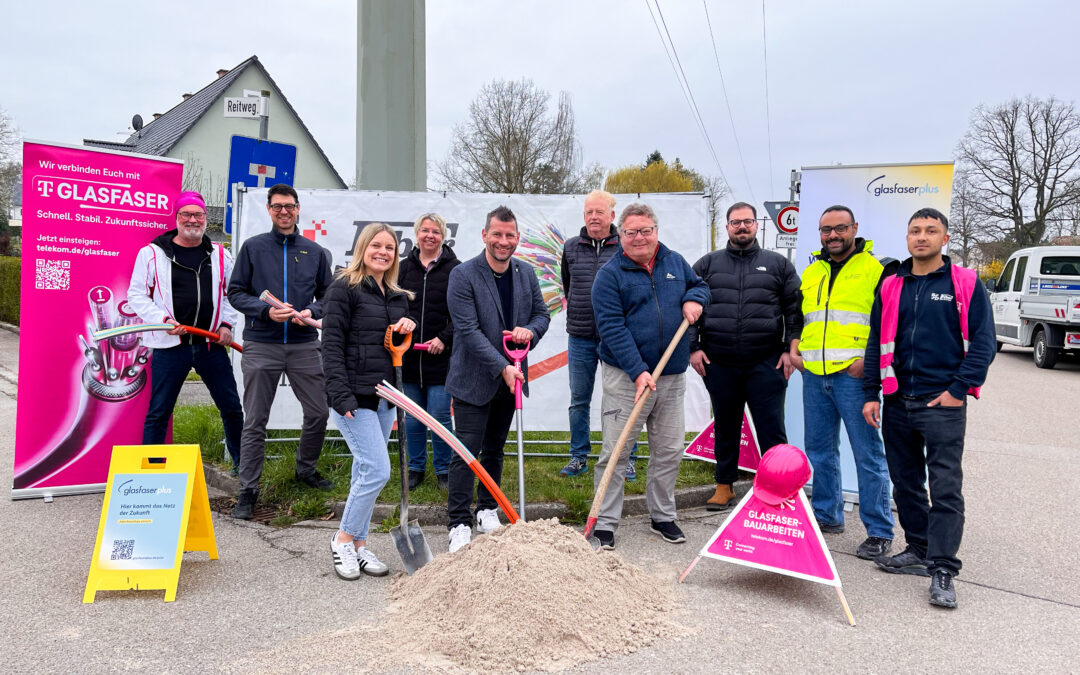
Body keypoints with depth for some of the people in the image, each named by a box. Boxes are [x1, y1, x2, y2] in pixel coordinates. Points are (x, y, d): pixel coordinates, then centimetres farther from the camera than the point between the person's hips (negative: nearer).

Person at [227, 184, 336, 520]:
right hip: (261, 346, -2)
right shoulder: (253, 247, 4)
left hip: (304, 344, 2)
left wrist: (312, 311, -8)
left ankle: (306, 469, 31)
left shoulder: (315, 252, 9)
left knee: (319, 412, 5)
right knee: (255, 422, 2)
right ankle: (248, 490, 11)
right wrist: (266, 311, -14)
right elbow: (235, 292, 2)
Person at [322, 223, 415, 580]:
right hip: (355, 396, -7)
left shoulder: (398, 296, 16)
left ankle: (359, 544, 23)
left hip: (385, 396, 7)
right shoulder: (344, 288, -6)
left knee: (366, 472, 13)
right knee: (377, 470, -11)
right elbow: (332, 345, -12)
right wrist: (341, 394, -21)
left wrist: (409, 328, 0)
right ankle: (343, 539, 8)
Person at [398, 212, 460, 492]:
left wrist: (444, 338, -14)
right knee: (412, 417, 10)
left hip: (441, 356, -3)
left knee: (440, 417, -1)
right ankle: (416, 468, 25)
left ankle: (443, 470, 16)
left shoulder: (454, 269, 0)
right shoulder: (404, 268, 9)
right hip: (409, 355, 3)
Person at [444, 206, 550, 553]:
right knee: (467, 452, -4)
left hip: (509, 380, 6)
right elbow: (469, 330, -19)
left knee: (495, 449, 18)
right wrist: (502, 367, -24)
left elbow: (542, 313, 12)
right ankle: (459, 524, 5)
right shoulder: (463, 275, -14)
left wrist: (530, 330, -13)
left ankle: (487, 512, 32)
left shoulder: (526, 273, 4)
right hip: (473, 380, -6)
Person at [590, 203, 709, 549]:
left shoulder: (675, 262, 9)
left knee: (669, 451, 13)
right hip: (626, 377, -5)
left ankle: (662, 516, 29)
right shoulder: (610, 274, -7)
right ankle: (604, 524, 10)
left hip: (672, 377, 5)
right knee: (614, 452, -1)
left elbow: (699, 284, 26)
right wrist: (638, 371, -22)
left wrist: (694, 300, 0)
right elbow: (612, 328, -14)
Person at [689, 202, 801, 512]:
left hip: (766, 363, -1)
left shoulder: (778, 264, 9)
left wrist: (790, 349, -1)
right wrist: (693, 347, 0)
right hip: (719, 363, 1)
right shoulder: (708, 264, 10)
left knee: (772, 429, -1)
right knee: (725, 427, 12)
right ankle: (724, 486, 24)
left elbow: (794, 309, 9)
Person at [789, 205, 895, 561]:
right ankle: (827, 514, 29)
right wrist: (795, 345, 10)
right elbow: (798, 315, 27)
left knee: (868, 453, -4)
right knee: (819, 449, 14)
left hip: (853, 375, -6)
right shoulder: (811, 273, 18)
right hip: (814, 375, 6)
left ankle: (880, 531, 4)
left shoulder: (875, 270, -1)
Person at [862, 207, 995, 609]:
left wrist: (958, 390, -10)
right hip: (897, 404, 5)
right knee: (905, 482, 13)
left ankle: (943, 570, -1)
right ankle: (919, 549, 28)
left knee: (946, 487, -5)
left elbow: (983, 343, -3)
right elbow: (877, 343, 12)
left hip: (943, 404, -4)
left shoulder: (966, 285, 0)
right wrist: (871, 394, 5)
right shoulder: (891, 287, 11)